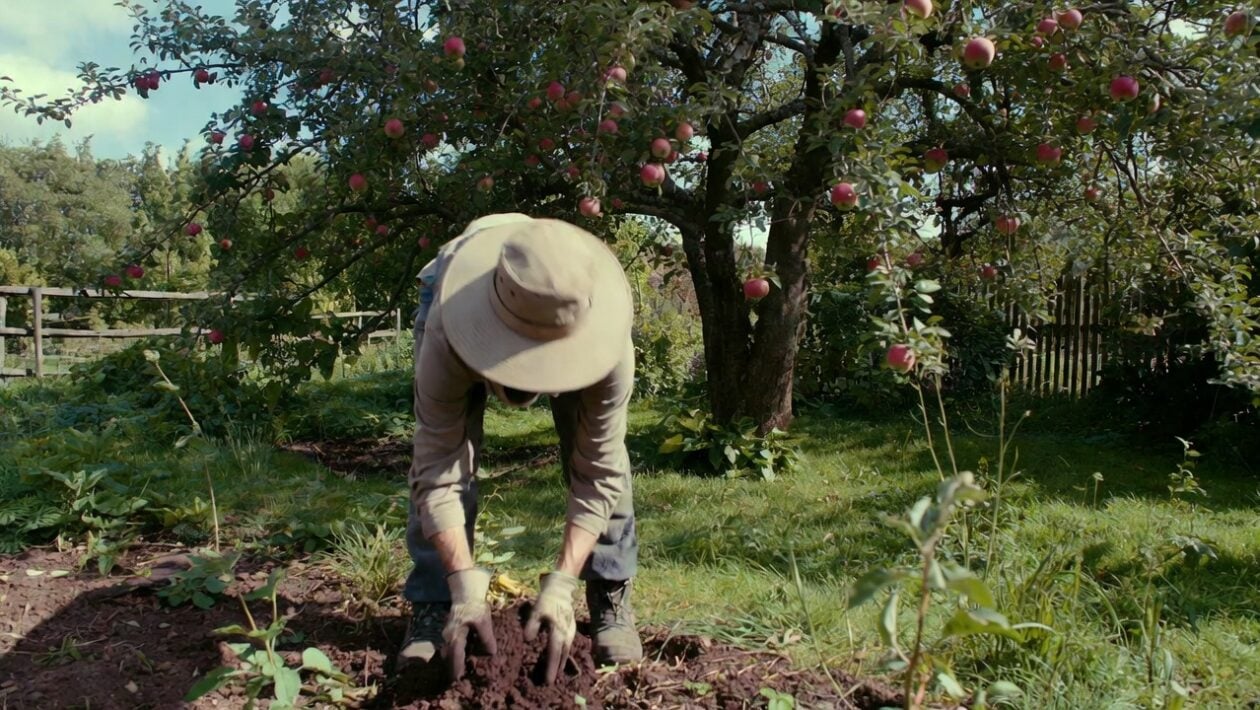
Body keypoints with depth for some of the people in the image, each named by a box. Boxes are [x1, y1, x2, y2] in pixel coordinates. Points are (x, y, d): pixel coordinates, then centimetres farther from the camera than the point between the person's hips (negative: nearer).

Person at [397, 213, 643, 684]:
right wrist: (466, 587, -44)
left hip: (571, 323, 1)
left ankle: (610, 597, 3)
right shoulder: (446, 340, -45)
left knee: (600, 451, -13)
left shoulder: (609, 346, -43)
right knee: (439, 454, -15)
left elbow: (597, 473, -33)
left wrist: (561, 585, -40)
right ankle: (432, 607, -1)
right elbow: (437, 470, -36)